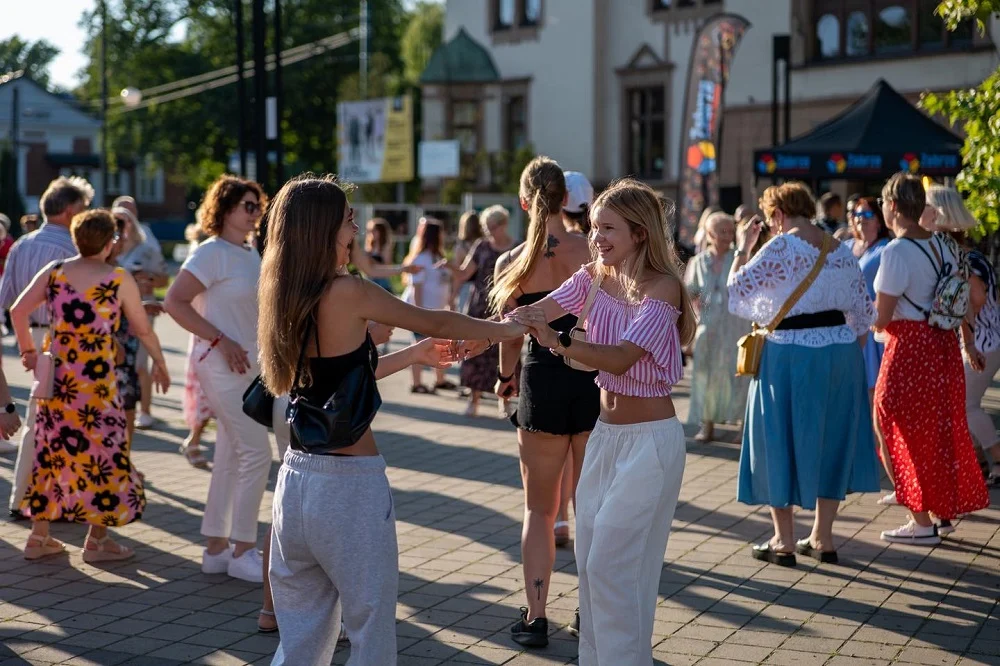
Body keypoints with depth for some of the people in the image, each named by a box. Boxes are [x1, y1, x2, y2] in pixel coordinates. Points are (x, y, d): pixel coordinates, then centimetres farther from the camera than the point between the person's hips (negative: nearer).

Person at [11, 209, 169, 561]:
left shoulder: (54, 271, 3)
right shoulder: (119, 279, -7)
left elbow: (18, 311, 3)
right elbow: (144, 330, -1)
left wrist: (28, 351, 16)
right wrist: (160, 364, 13)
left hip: (55, 375, 5)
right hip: (97, 378, -5)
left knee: (51, 451, 13)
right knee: (102, 451, 6)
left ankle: (39, 536, 20)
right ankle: (97, 540, 12)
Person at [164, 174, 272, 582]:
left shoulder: (251, 254, 13)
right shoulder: (212, 252, -12)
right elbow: (174, 301, -19)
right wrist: (220, 341, -22)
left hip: (246, 365, 9)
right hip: (222, 365, -9)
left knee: (231, 457, 12)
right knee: (256, 452, -10)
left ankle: (216, 547, 20)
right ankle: (242, 552, -2)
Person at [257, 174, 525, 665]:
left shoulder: (285, 300, 6)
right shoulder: (347, 292, -15)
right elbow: (434, 322, -1)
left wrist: (411, 356, 26)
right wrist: (505, 328, 15)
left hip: (296, 476, 7)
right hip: (350, 483, -7)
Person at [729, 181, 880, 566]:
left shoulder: (781, 247, -12)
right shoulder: (840, 250, 7)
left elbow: (736, 290, -11)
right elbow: (862, 313, 9)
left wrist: (742, 248, 1)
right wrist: (848, 355, 18)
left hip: (791, 357, -6)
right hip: (840, 353, 6)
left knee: (782, 442, 6)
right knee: (830, 442, 14)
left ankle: (784, 542, 11)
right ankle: (822, 539, 21)